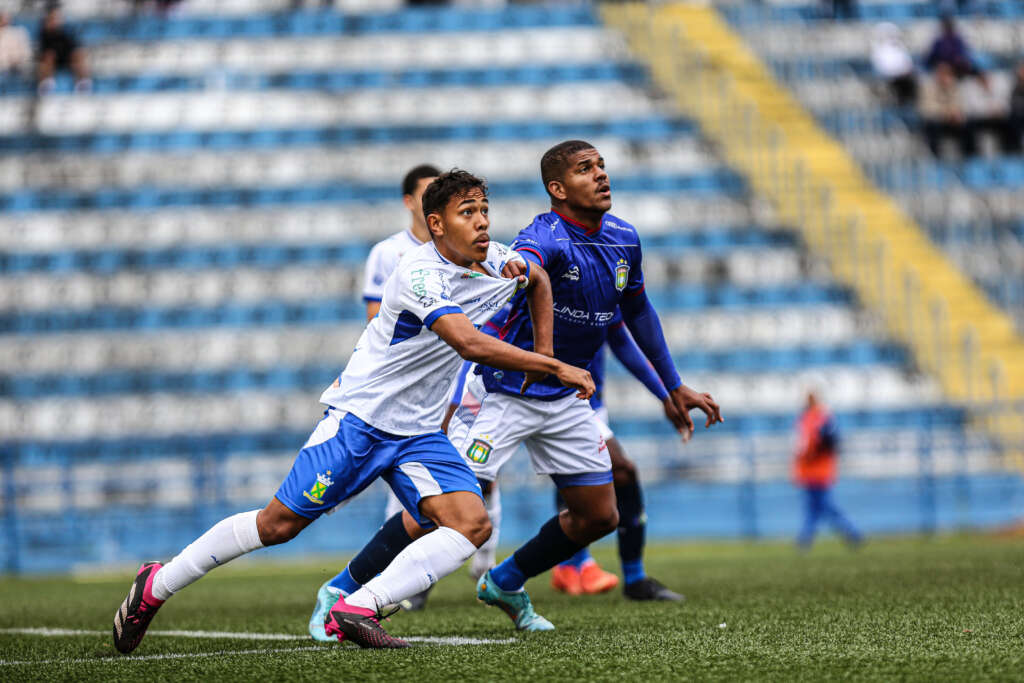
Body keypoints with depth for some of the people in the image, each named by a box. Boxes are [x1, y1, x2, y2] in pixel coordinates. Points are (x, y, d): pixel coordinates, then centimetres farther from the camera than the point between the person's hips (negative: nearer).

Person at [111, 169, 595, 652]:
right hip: (359, 416, -7)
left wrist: (542, 353, 15)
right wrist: (555, 369, -36)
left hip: (418, 432, 7)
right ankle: (156, 585, 13)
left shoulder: (498, 264, 1)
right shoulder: (420, 274, -23)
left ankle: (357, 610, -24)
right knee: (277, 524, -4)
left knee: (473, 524, -17)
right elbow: (469, 343, -38)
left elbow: (538, 278, 27)